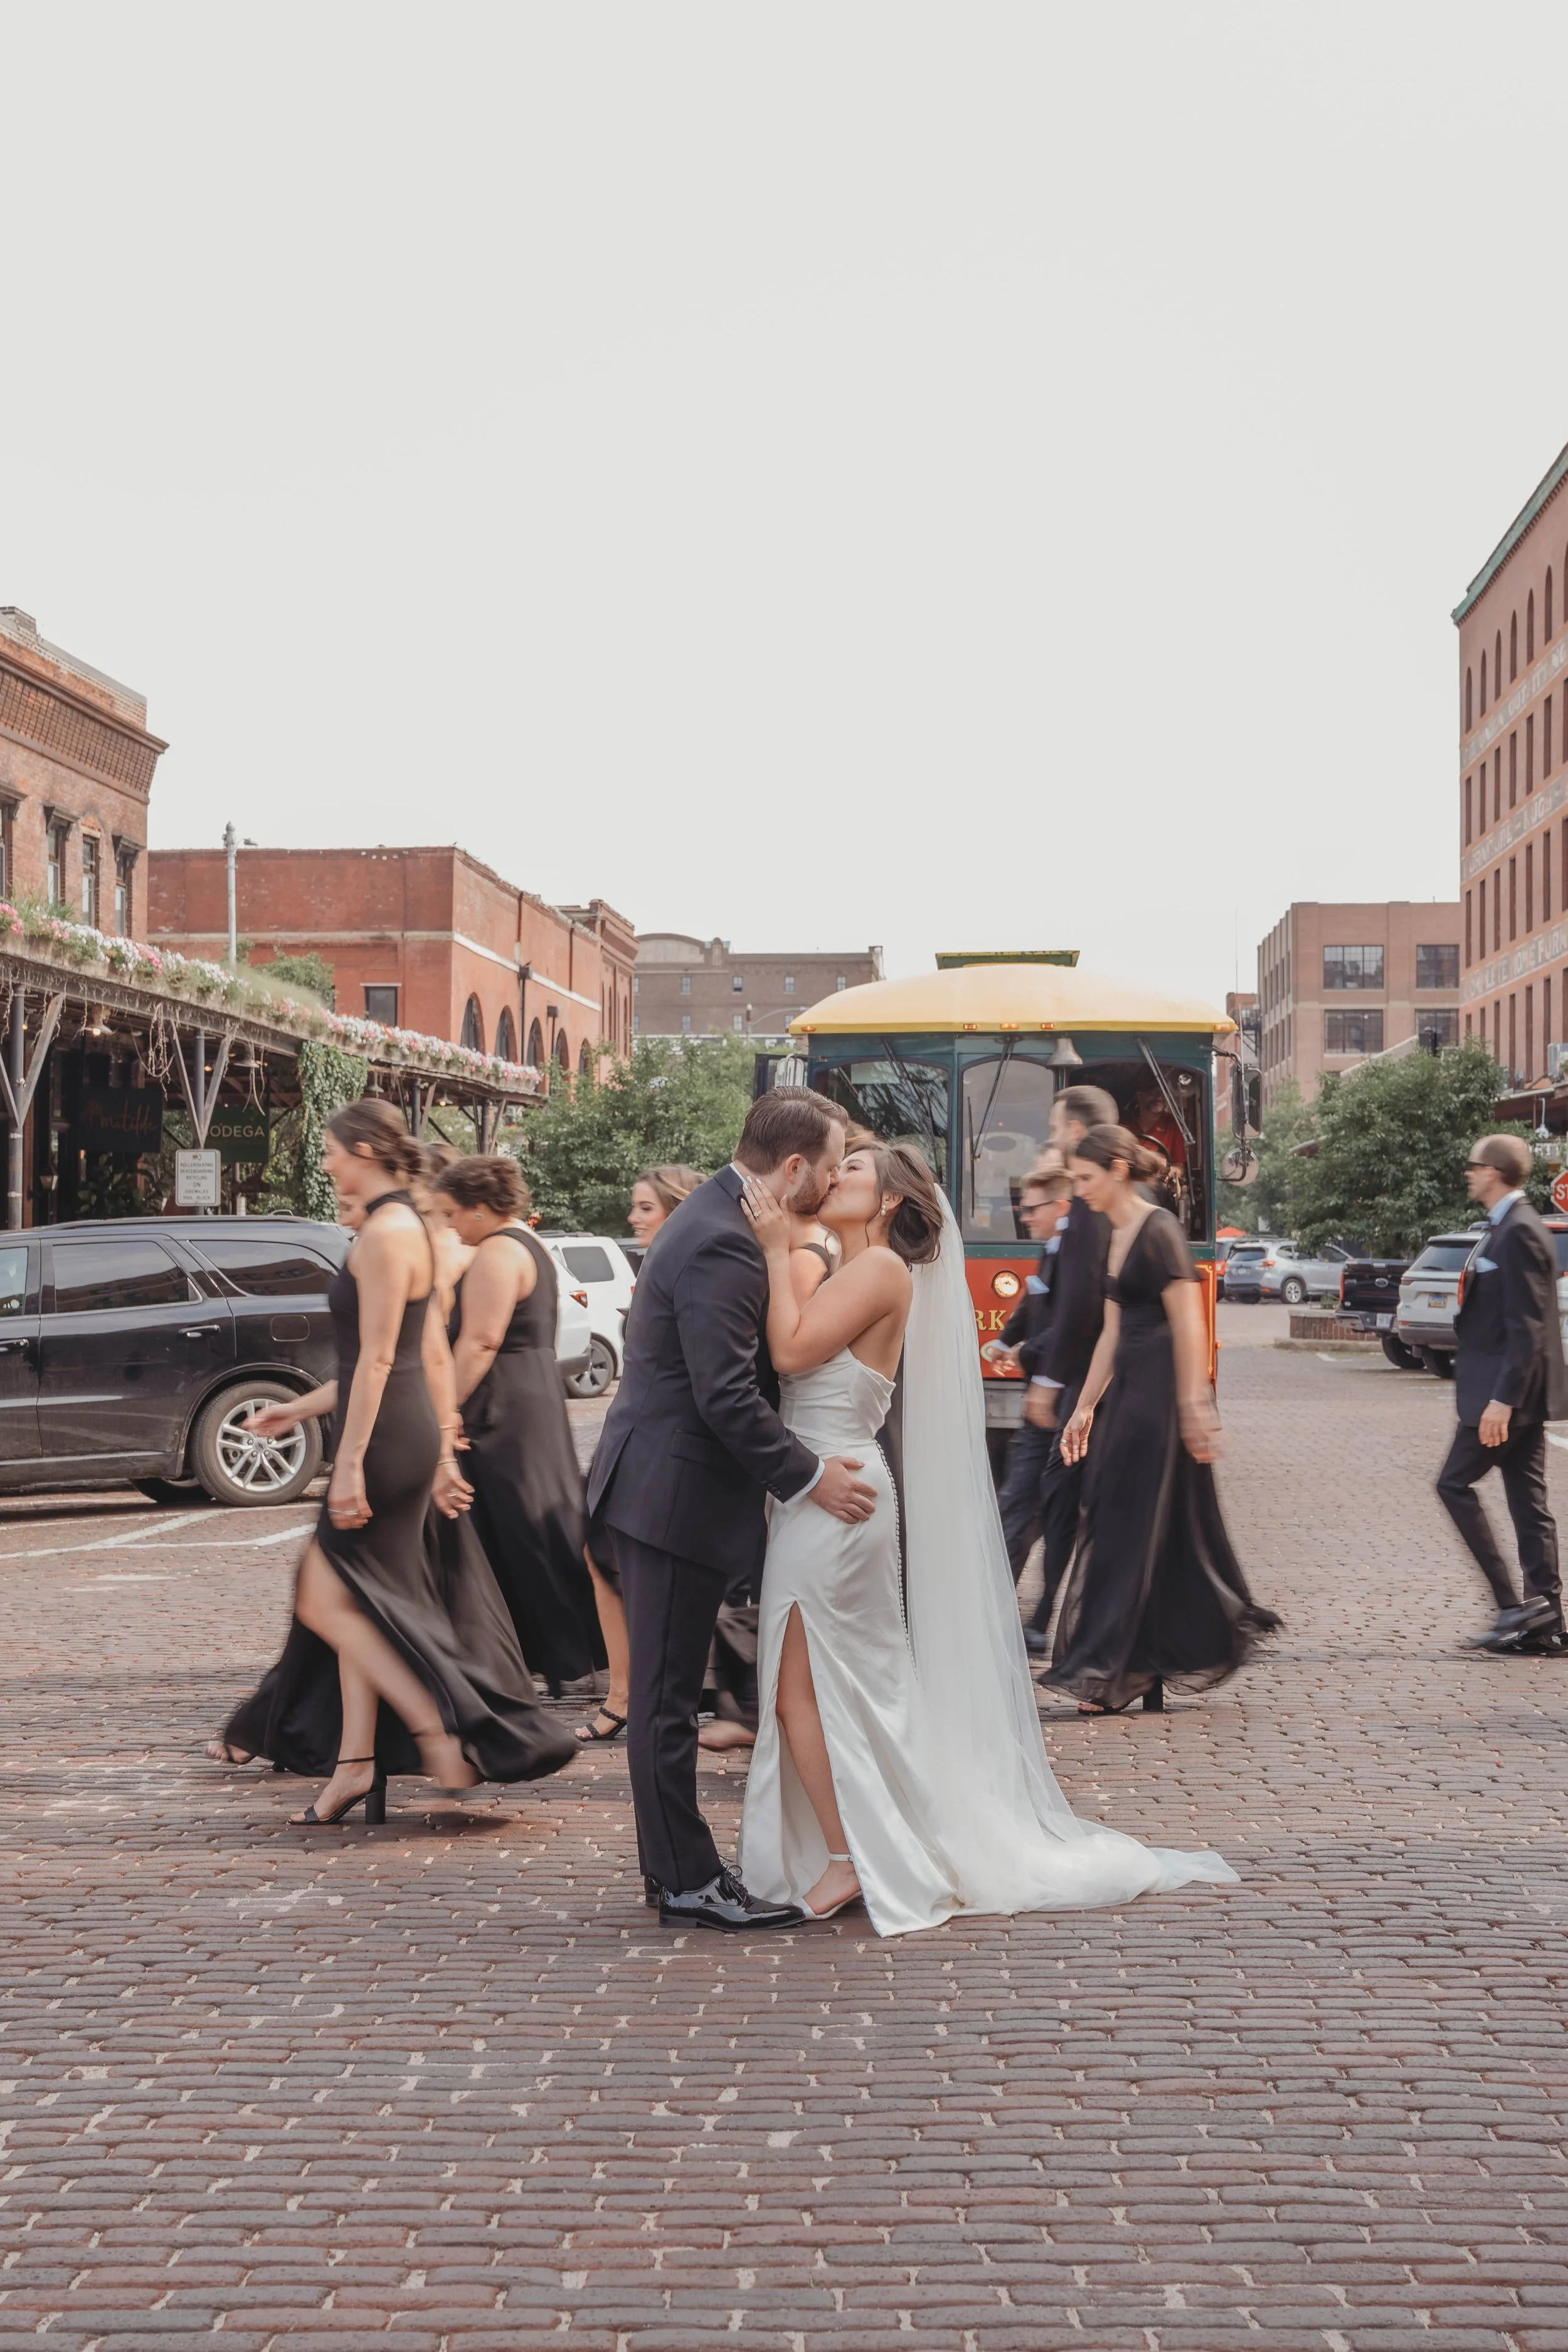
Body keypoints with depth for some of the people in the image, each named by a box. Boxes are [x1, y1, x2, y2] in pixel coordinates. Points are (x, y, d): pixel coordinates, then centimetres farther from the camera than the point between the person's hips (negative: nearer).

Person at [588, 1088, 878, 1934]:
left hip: (661, 1483, 11)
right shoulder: (723, 1245, -21)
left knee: (666, 1689, 15)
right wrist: (809, 1477, -17)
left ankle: (673, 1867, 23)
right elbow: (727, 1397, -24)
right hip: (677, 1492, -11)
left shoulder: (720, 1218, 12)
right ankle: (688, 1884, 4)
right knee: (666, 1695, -2)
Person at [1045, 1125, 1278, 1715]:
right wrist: (1085, 1407, 21)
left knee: (1134, 1529, -7)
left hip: (1162, 1395, -9)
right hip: (1129, 1395, 9)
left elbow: (1188, 1323, -17)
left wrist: (1194, 1406, -21)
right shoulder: (1117, 1238, 16)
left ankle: (1110, 1672, -4)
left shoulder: (1158, 1231, -12)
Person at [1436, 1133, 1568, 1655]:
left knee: (1456, 1483, -5)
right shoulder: (1507, 1228, 15)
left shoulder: (1519, 1233, -17)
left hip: (1508, 1391, -10)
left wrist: (1502, 1398, -25)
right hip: (1518, 1393, 10)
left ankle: (1512, 1603, -6)